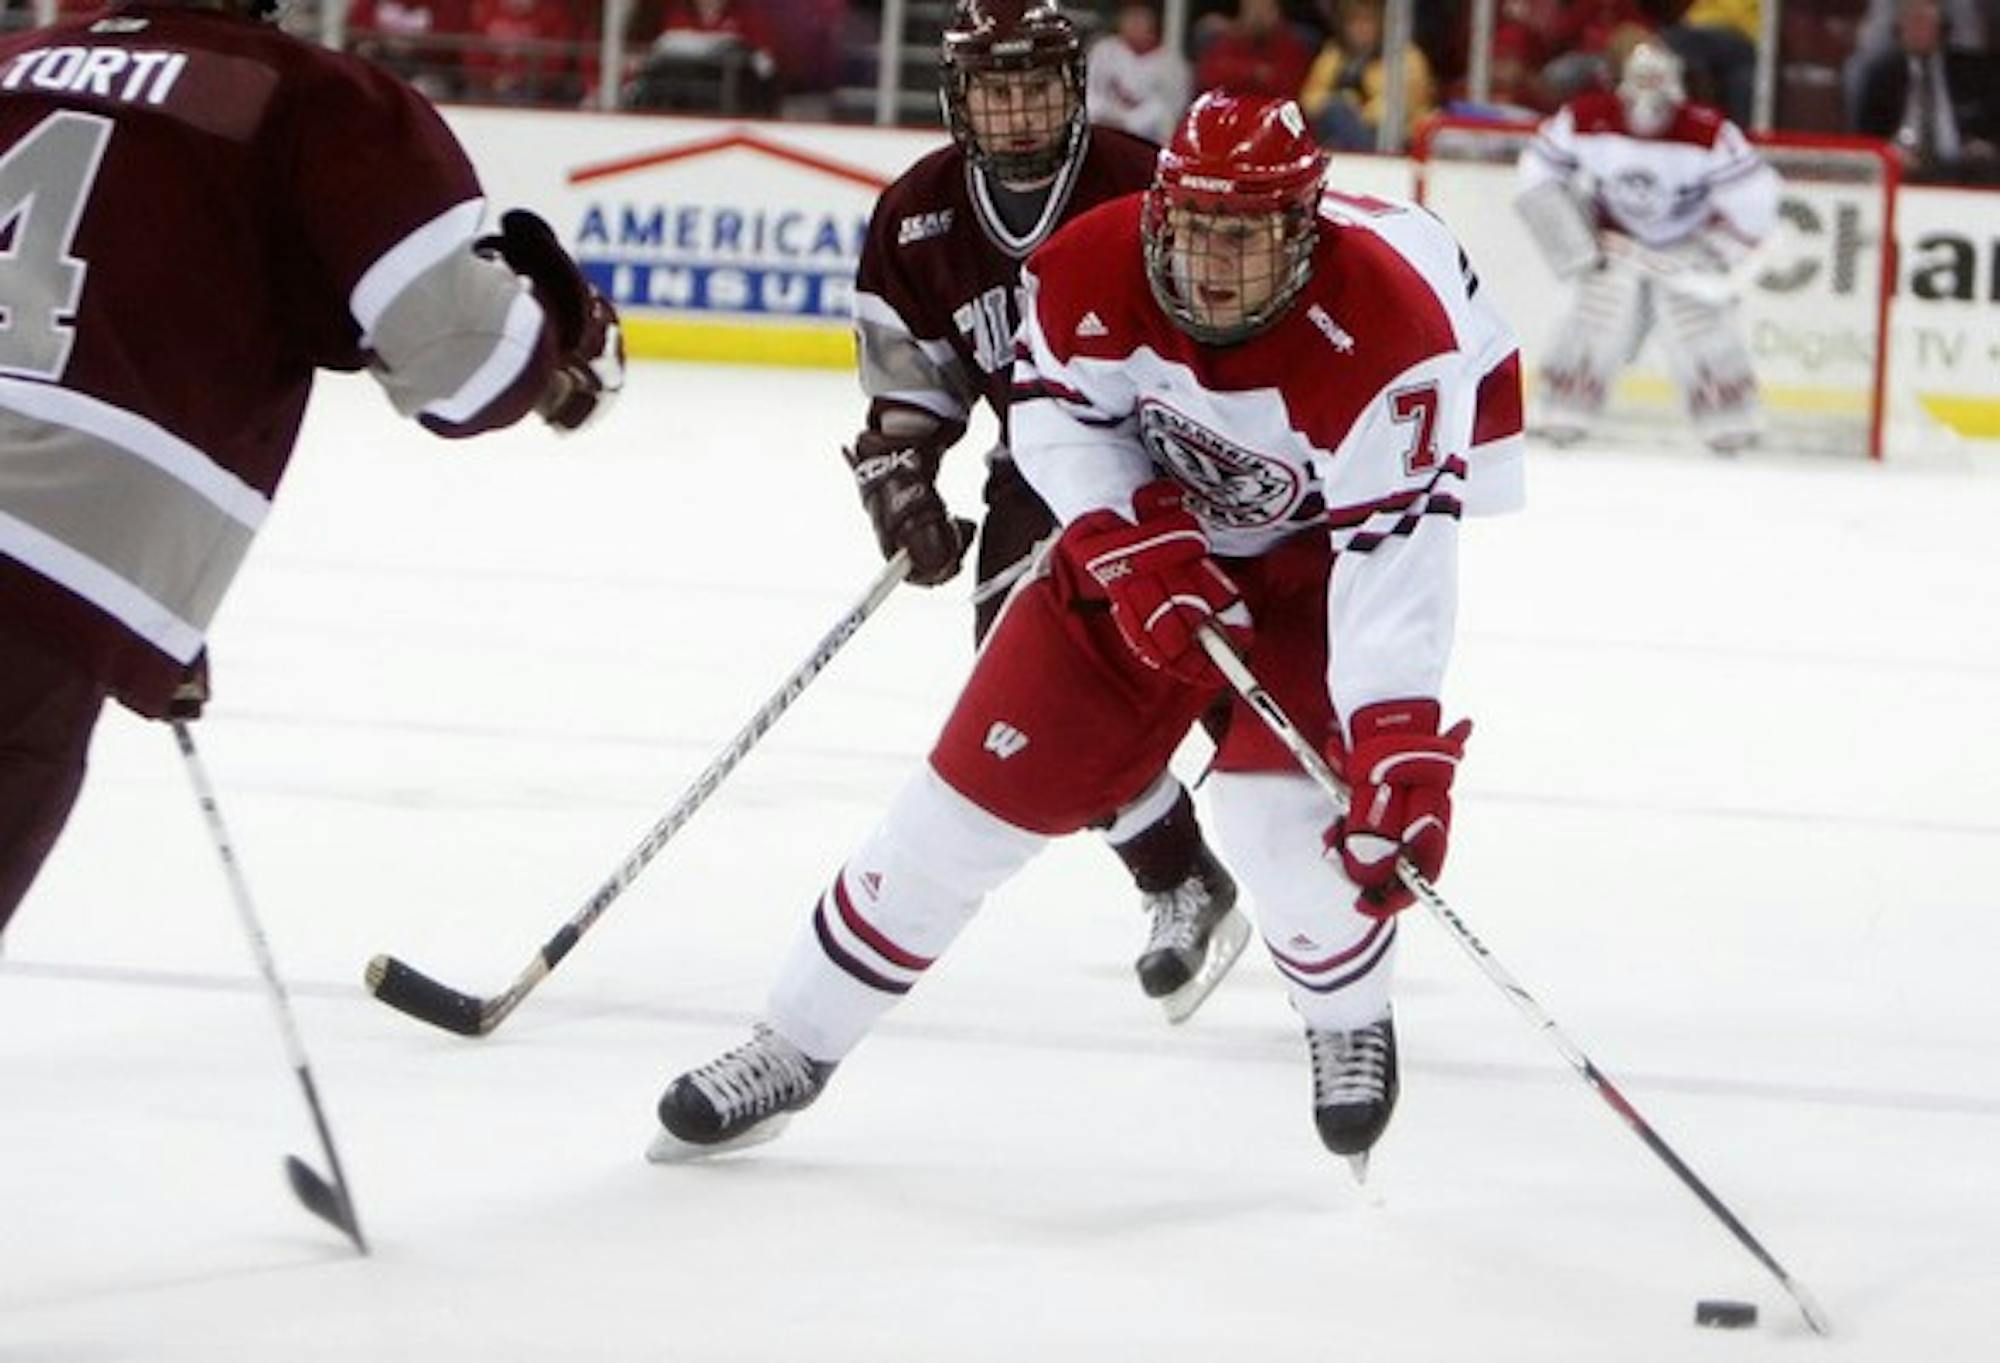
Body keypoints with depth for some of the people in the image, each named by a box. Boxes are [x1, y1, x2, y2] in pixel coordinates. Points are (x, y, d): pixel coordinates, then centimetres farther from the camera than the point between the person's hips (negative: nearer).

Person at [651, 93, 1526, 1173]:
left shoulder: (1385, 326, -36)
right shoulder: (1090, 272, -26)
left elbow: (1393, 548, -39)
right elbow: (1056, 411, -8)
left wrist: (1399, 749, -47)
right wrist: (1132, 542, -24)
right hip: (1158, 508, 3)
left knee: (1281, 801, -22)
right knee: (995, 769, 0)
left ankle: (1352, 1026, 11)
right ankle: (794, 1046, 12)